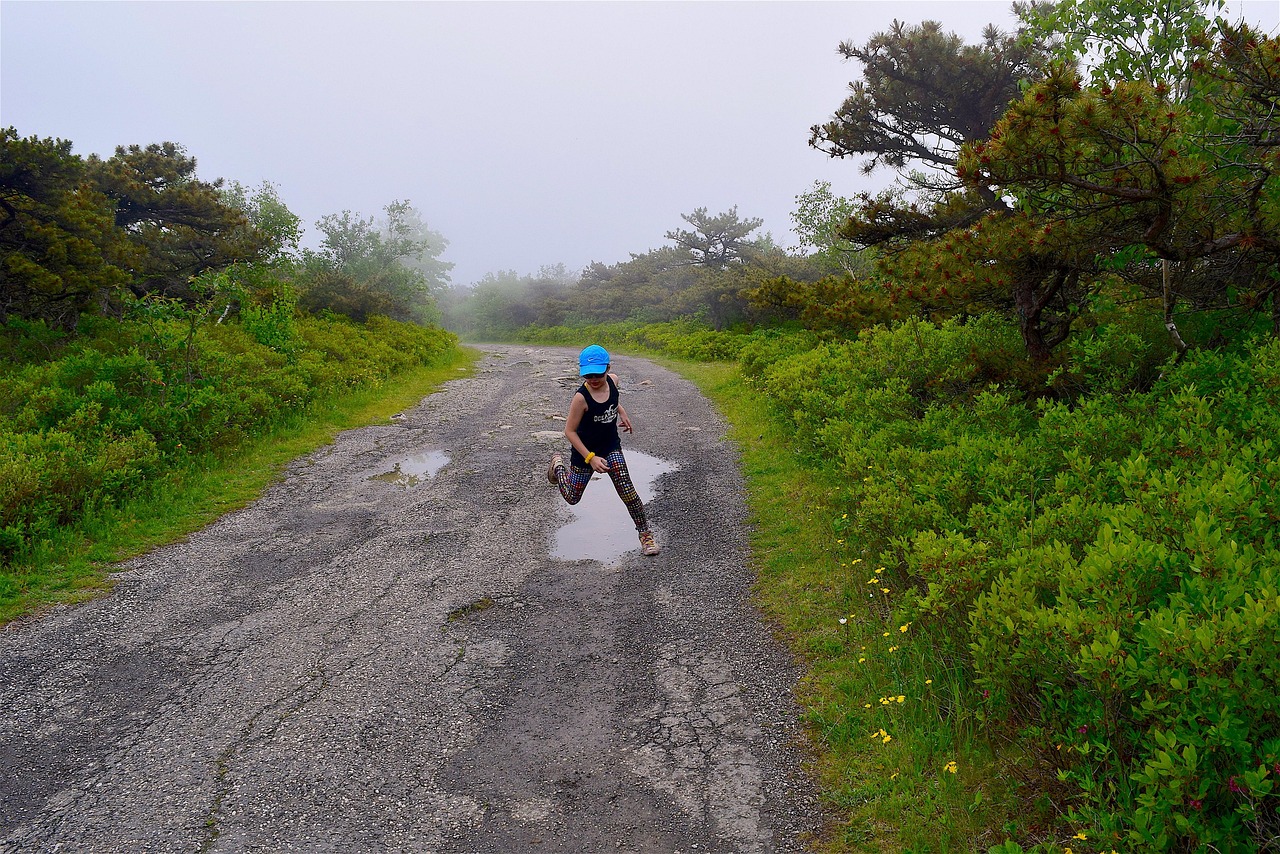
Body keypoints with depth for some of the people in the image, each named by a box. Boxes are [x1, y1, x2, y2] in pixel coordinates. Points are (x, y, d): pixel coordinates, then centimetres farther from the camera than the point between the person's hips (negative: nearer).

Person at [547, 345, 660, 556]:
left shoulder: (613, 380, -13)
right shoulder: (581, 397, -30)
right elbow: (569, 431, -22)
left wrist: (621, 411, 4)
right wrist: (590, 458, -26)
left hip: (611, 448, 3)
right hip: (585, 452, -3)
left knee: (627, 491, -11)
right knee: (572, 497, 16)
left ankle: (645, 533, 7)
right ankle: (558, 464, 45)